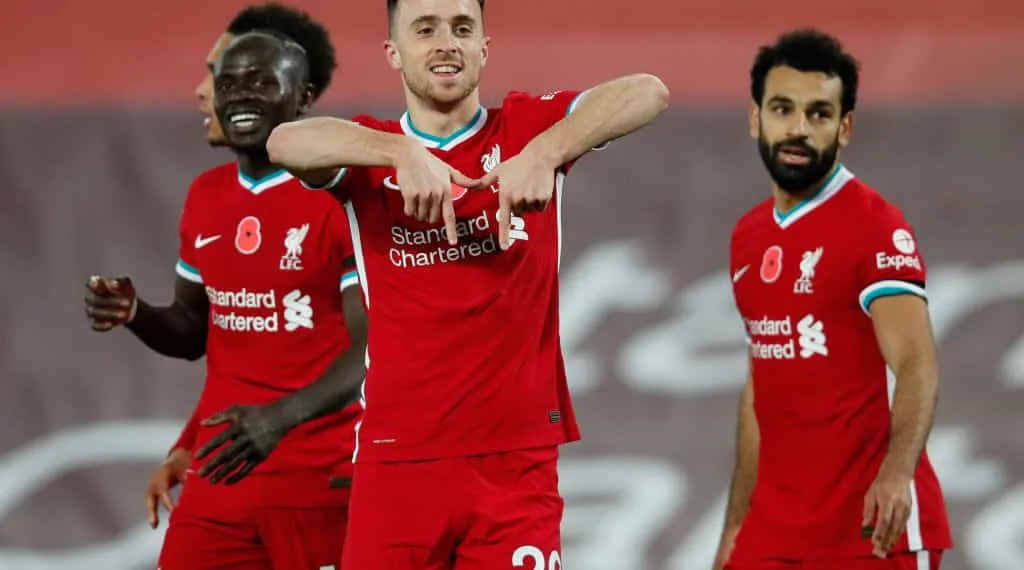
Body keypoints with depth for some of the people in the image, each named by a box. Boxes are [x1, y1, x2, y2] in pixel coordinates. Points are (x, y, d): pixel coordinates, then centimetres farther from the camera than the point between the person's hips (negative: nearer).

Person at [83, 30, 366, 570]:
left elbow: (374, 349, -16)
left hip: (320, 477, -6)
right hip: (221, 470, 6)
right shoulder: (206, 198, 13)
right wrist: (135, 315, 1)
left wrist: (283, 415, -29)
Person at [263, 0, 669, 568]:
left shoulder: (526, 128, 6)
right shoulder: (372, 149, 6)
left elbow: (649, 93, -9)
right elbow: (285, 142, -15)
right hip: (397, 456, 0)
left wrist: (544, 153, -26)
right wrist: (405, 153, -31)